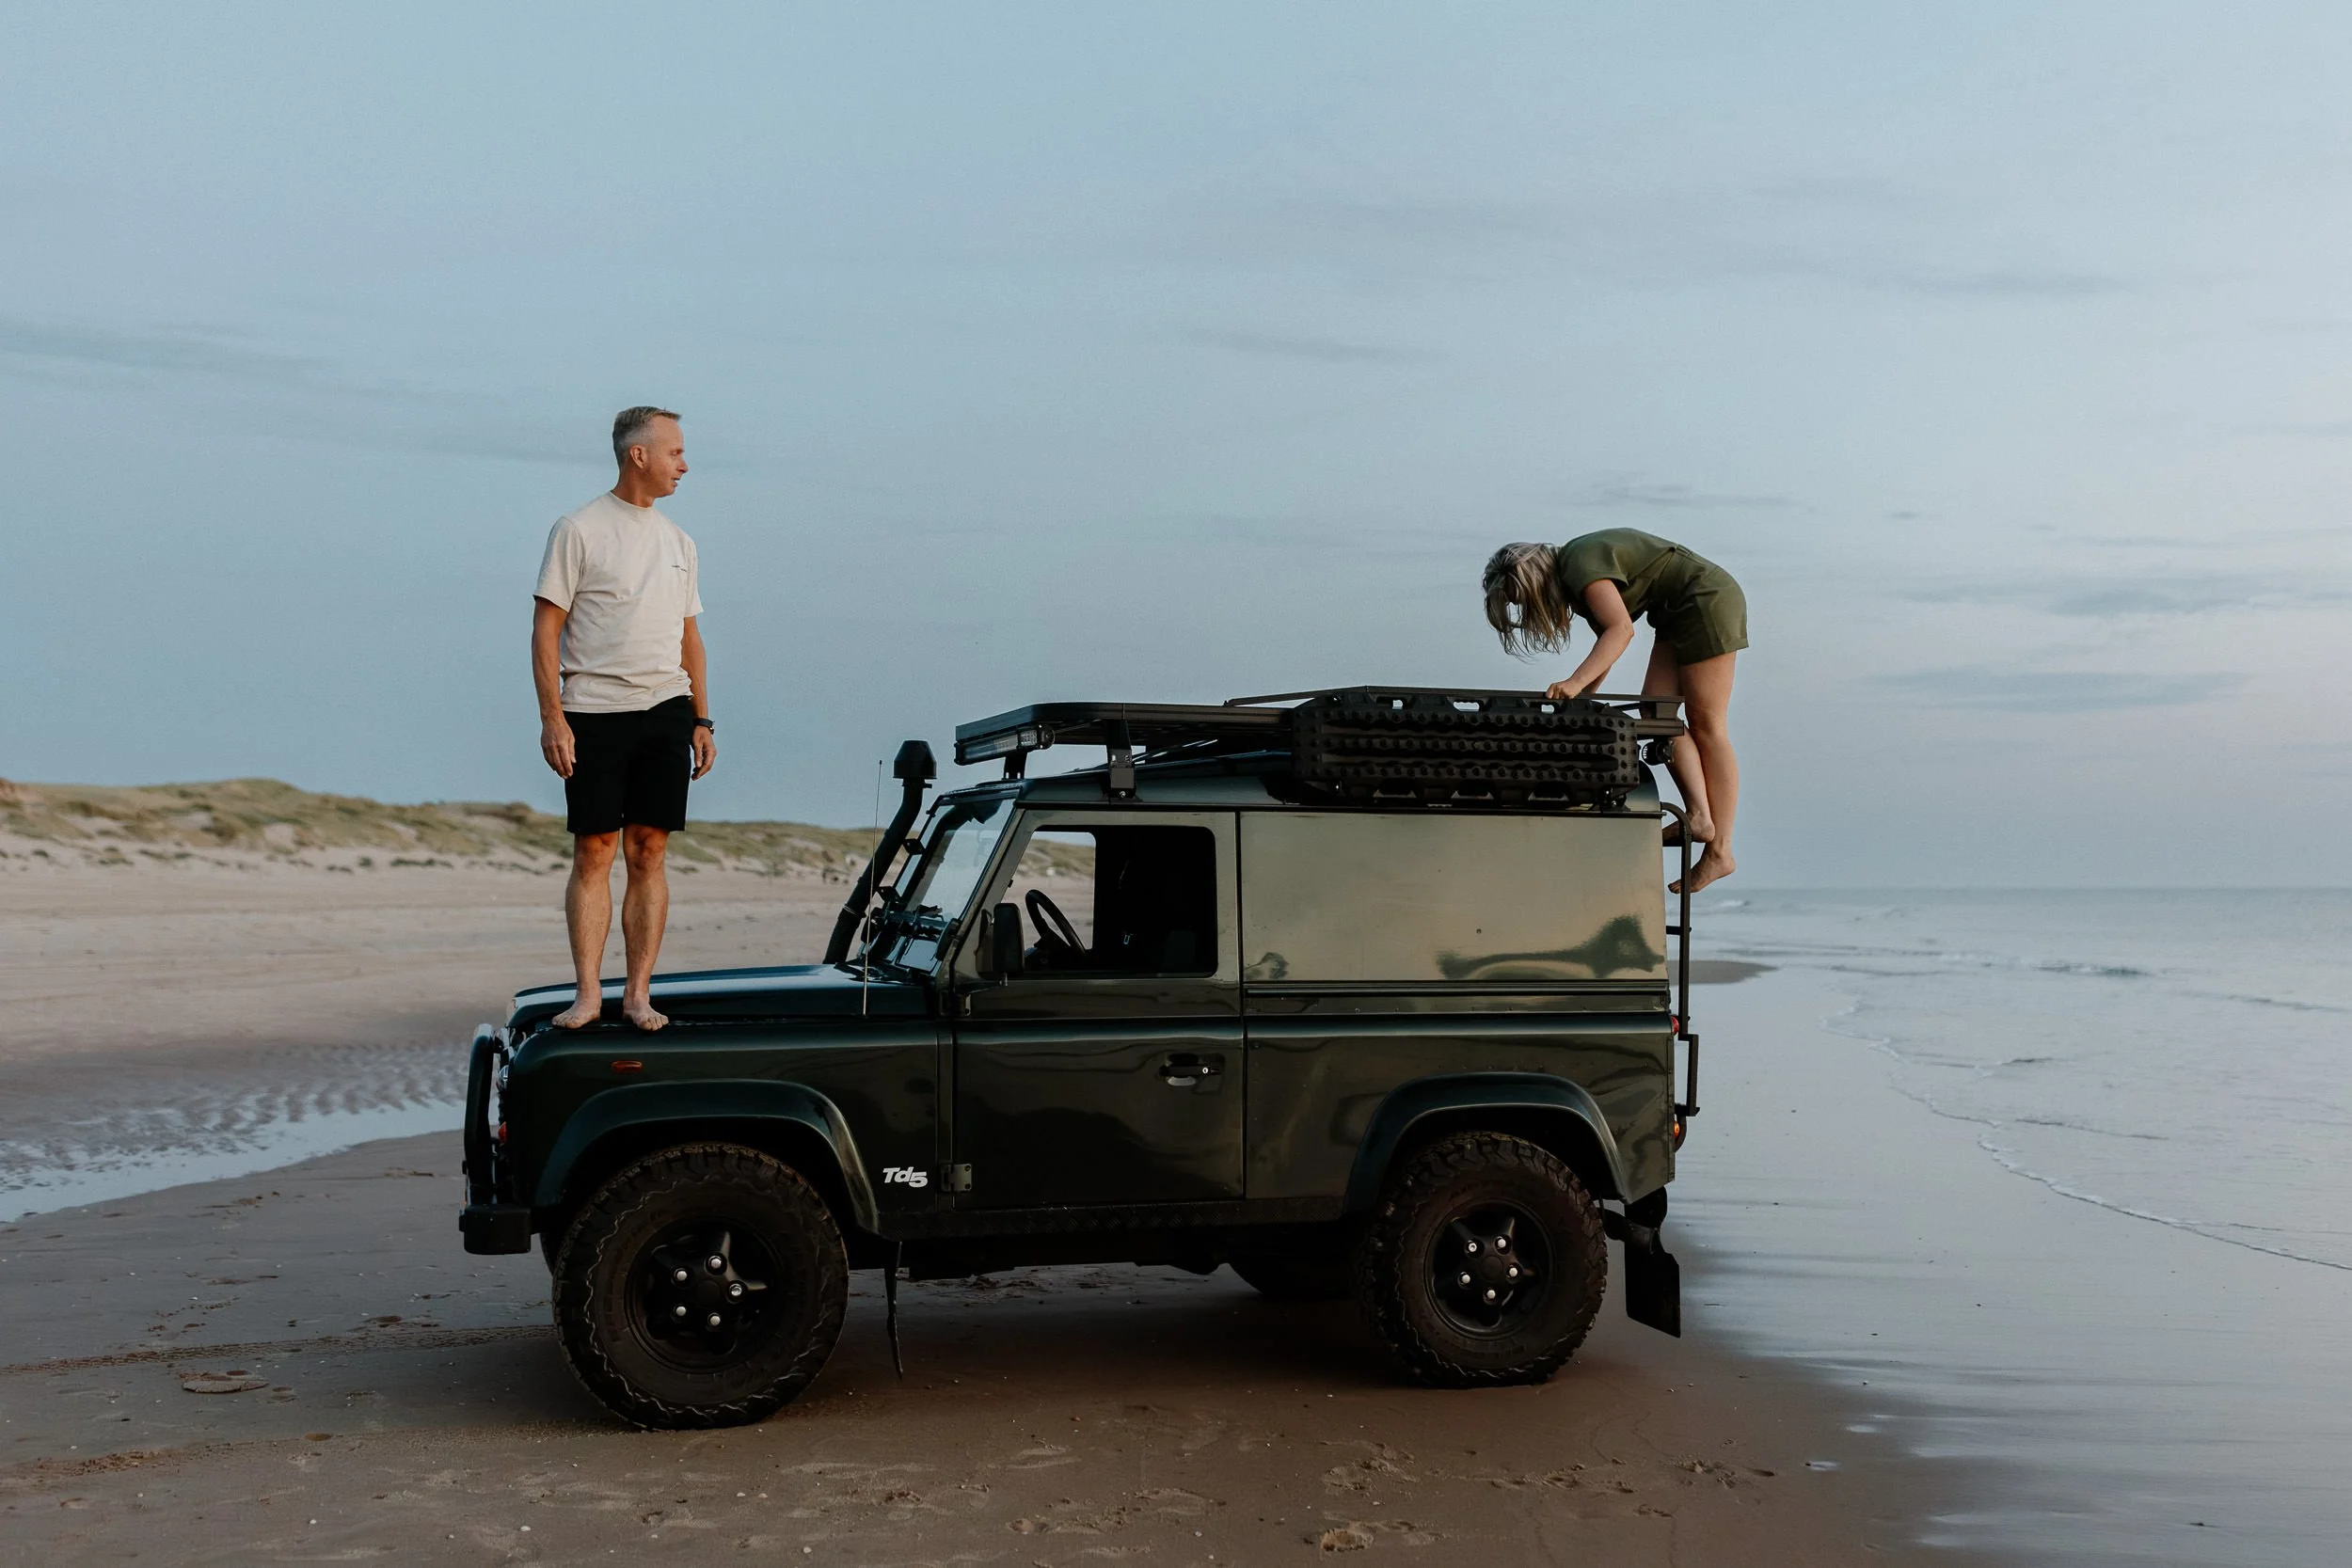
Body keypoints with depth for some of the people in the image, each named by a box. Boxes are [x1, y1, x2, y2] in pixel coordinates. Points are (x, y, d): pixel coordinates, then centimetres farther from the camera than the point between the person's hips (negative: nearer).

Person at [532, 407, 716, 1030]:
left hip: (666, 712, 5)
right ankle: (588, 993, 3)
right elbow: (545, 630, -4)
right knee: (593, 853, -2)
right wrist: (552, 718, -12)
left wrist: (702, 720, 13)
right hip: (594, 713, -4)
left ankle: (639, 994, 7)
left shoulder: (678, 542, 16)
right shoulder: (578, 531, -2)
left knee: (648, 852, 3)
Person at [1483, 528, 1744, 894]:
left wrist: (1576, 682, -37)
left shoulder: (1581, 565, -20)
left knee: (1706, 725, -8)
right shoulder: (1569, 571, 10)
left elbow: (1621, 629, -31)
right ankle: (1698, 813, -8)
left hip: (1709, 600, -10)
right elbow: (1609, 635, 15)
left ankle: (1720, 853, -6)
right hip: (1679, 615, 10)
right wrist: (1583, 697, 8)